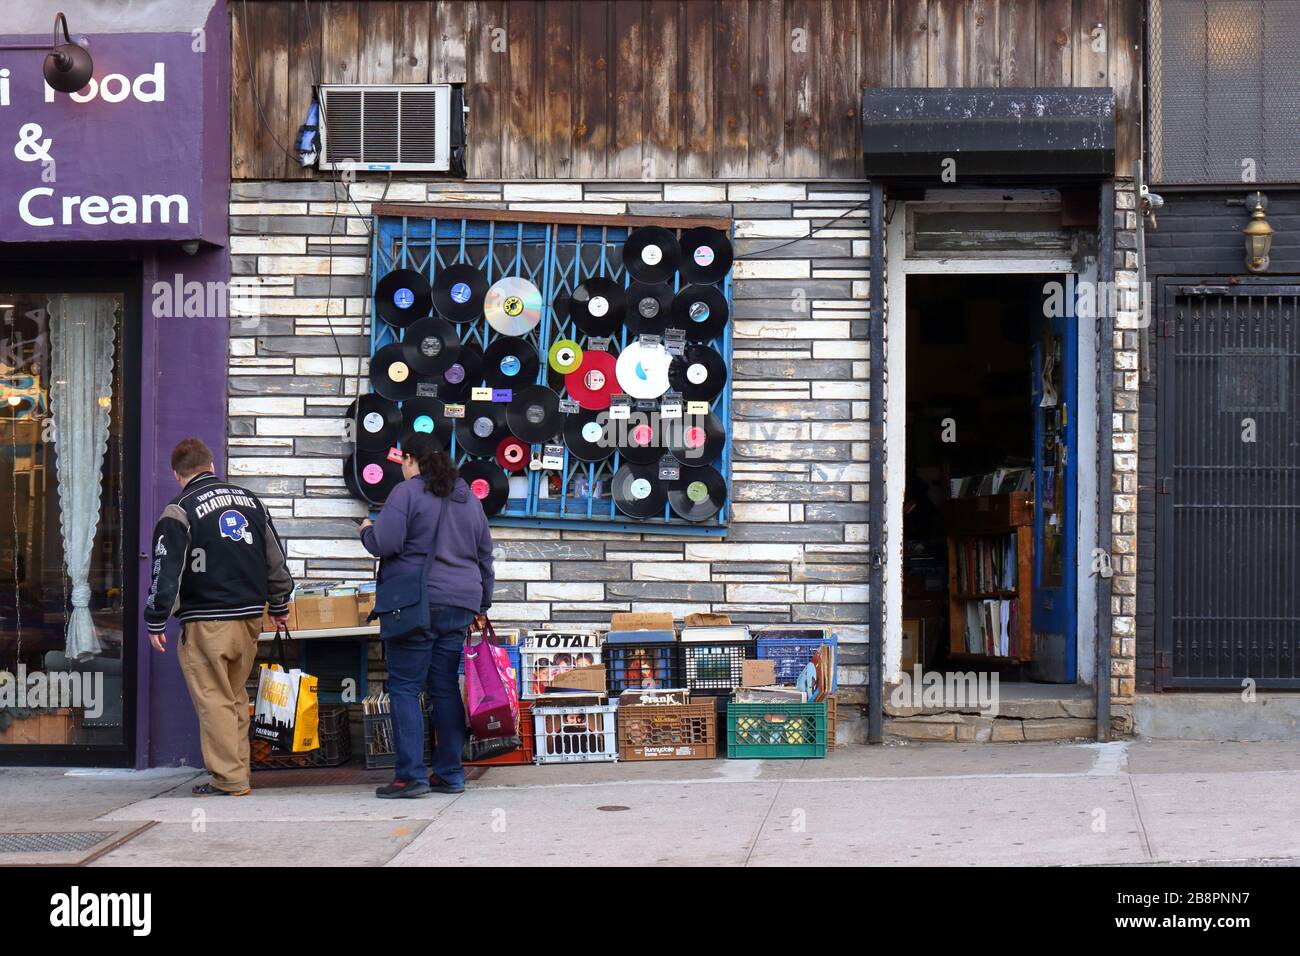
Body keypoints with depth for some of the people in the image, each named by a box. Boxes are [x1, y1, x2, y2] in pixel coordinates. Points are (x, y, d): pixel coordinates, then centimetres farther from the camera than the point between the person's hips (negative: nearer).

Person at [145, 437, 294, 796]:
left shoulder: (179, 511, -7)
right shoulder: (250, 500, 12)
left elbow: (166, 570, -11)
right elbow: (275, 558, 18)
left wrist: (156, 622, -4)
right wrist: (278, 605, 28)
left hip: (207, 622, -6)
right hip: (250, 616, 6)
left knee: (214, 699, 0)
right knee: (236, 696, 15)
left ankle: (228, 779, 0)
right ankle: (239, 774, 18)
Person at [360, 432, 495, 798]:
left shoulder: (407, 492, -5)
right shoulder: (468, 498, 17)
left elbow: (384, 543, -14)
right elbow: (485, 556, 21)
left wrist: (367, 530, 9)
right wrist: (481, 606, 28)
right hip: (460, 606, 6)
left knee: (404, 688, -2)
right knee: (446, 689, 9)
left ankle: (411, 775, -6)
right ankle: (450, 774, 11)